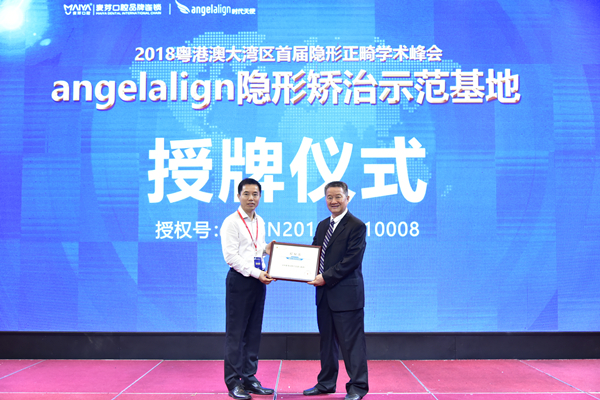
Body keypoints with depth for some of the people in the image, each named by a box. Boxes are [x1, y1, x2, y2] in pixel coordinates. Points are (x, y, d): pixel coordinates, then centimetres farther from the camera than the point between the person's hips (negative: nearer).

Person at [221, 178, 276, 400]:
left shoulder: (260, 222, 13)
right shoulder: (231, 222, -8)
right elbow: (231, 256, -14)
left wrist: (267, 250, 2)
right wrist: (256, 273, -18)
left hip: (258, 279, 7)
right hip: (240, 279, -7)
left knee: (253, 331, 10)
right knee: (236, 332, -2)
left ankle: (249, 379, 18)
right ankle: (233, 382, 7)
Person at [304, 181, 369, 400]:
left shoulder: (356, 226, -9)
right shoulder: (322, 226, 15)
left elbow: (352, 260, -17)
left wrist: (326, 278, -18)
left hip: (346, 294, -8)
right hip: (324, 293, 8)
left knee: (351, 341, -1)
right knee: (327, 339, 16)